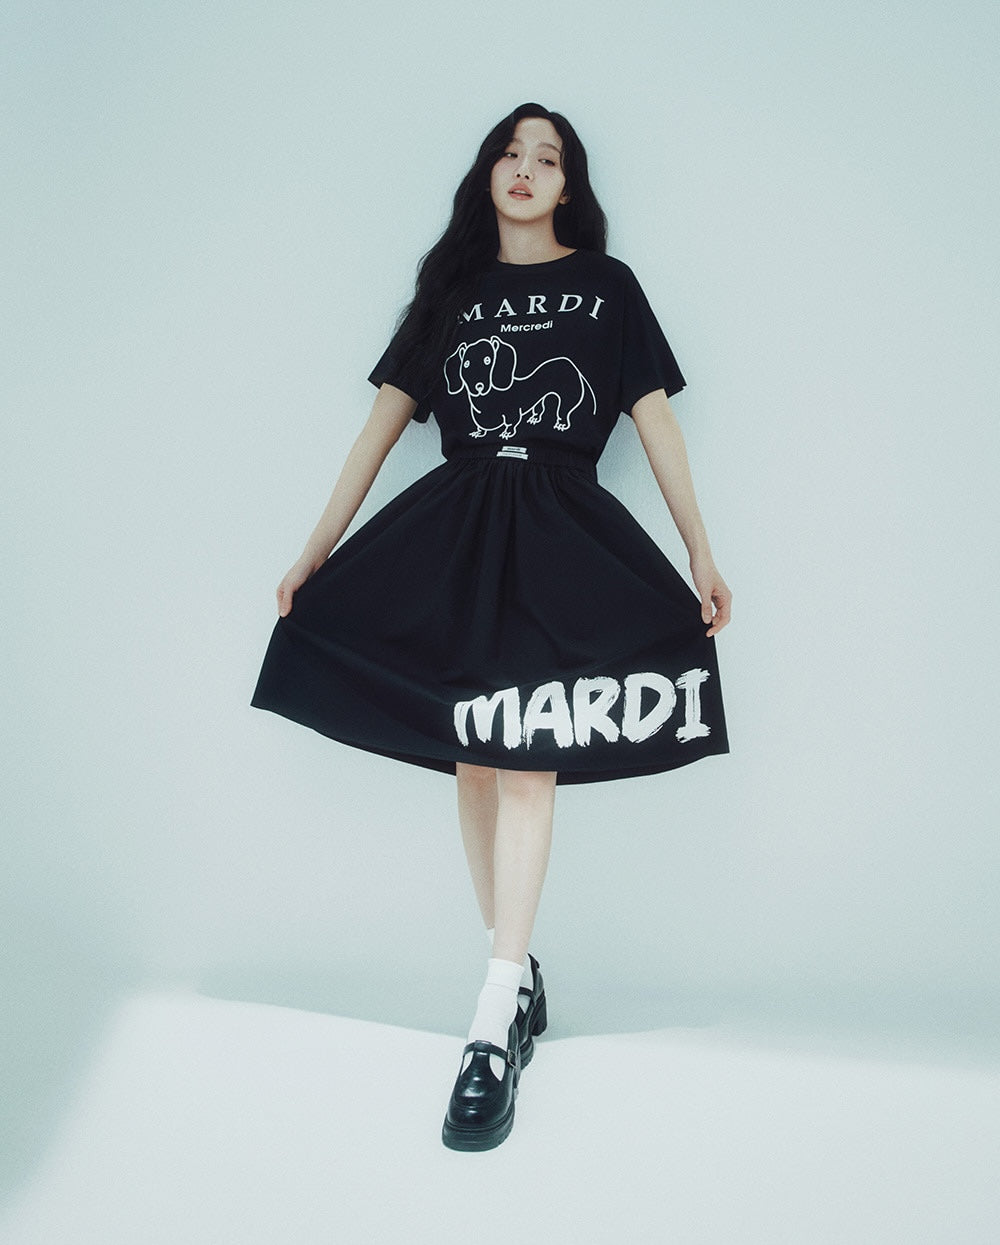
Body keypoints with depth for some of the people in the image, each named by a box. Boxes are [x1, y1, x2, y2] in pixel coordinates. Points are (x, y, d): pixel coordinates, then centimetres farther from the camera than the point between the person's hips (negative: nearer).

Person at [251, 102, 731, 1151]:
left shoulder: (606, 286, 12)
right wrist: (319, 548, 8)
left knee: (523, 761, -11)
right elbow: (387, 417, 13)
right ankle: (519, 976, 15)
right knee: (474, 759, 2)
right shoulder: (452, 287, 17)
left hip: (564, 536, -3)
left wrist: (701, 553, 4)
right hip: (453, 528, 3)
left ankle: (493, 1027, -11)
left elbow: (656, 420, 9)